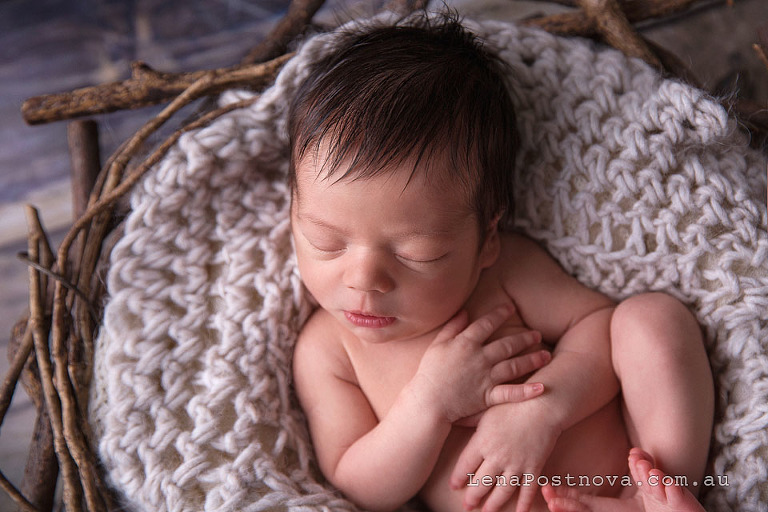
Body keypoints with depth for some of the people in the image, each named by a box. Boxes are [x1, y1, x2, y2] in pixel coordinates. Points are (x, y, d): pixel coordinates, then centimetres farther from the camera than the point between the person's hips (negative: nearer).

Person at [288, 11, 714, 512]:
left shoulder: (503, 264, -4)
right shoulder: (325, 350, -5)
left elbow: (599, 320, -4)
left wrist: (541, 409, -24)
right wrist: (431, 400, -24)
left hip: (634, 465, 2)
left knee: (653, 312, -14)